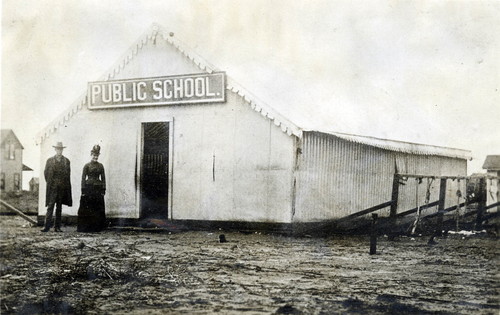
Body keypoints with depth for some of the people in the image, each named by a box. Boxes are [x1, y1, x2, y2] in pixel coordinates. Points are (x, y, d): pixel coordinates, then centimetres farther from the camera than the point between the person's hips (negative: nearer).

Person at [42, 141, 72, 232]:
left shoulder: (66, 161, 7)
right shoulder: (50, 160, 5)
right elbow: (46, 173, 10)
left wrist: (64, 184, 9)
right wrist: (50, 183, 7)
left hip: (62, 188, 1)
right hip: (52, 187, -1)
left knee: (59, 208, 5)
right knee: (50, 206, -8)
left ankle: (57, 227, 7)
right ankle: (47, 226, -10)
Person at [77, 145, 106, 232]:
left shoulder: (100, 166, 9)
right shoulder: (87, 165, 0)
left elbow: (103, 178, 9)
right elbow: (83, 178, -2)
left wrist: (103, 189, 2)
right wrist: (83, 190, -9)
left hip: (98, 189, 3)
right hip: (88, 188, -3)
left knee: (98, 209, 3)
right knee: (87, 208, -2)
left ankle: (96, 227, 9)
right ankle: (86, 227, 4)